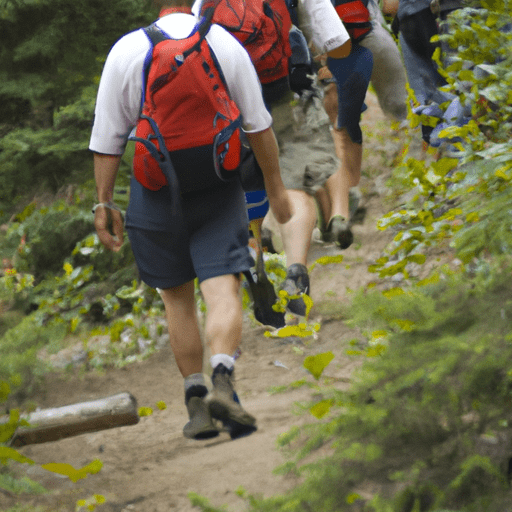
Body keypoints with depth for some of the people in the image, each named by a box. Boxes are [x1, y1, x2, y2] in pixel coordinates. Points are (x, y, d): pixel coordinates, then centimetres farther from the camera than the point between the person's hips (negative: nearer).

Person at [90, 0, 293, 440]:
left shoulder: (127, 51, -4)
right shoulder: (225, 44, -2)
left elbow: (107, 139, -2)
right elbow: (259, 125, 3)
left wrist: (104, 203, 5)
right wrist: (275, 187, 13)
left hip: (158, 193, 1)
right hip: (219, 189, 0)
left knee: (177, 301, 14)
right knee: (223, 293, -6)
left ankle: (196, 401, 13)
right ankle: (222, 380, -30)